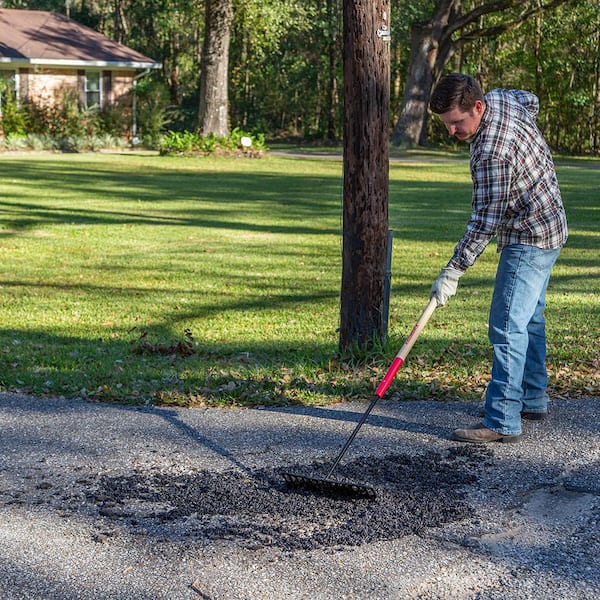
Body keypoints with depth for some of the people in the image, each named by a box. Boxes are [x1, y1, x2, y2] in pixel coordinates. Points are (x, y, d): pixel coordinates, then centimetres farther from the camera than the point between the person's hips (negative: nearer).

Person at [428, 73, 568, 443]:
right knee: (529, 320, 19)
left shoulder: (493, 152, -30)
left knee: (507, 327, -13)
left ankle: (503, 421, -13)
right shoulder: (499, 98, -1)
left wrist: (453, 271, -24)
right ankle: (533, 401, 31)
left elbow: (486, 221, -28)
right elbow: (531, 100, 24)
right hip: (548, 227, 11)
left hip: (530, 239, -11)